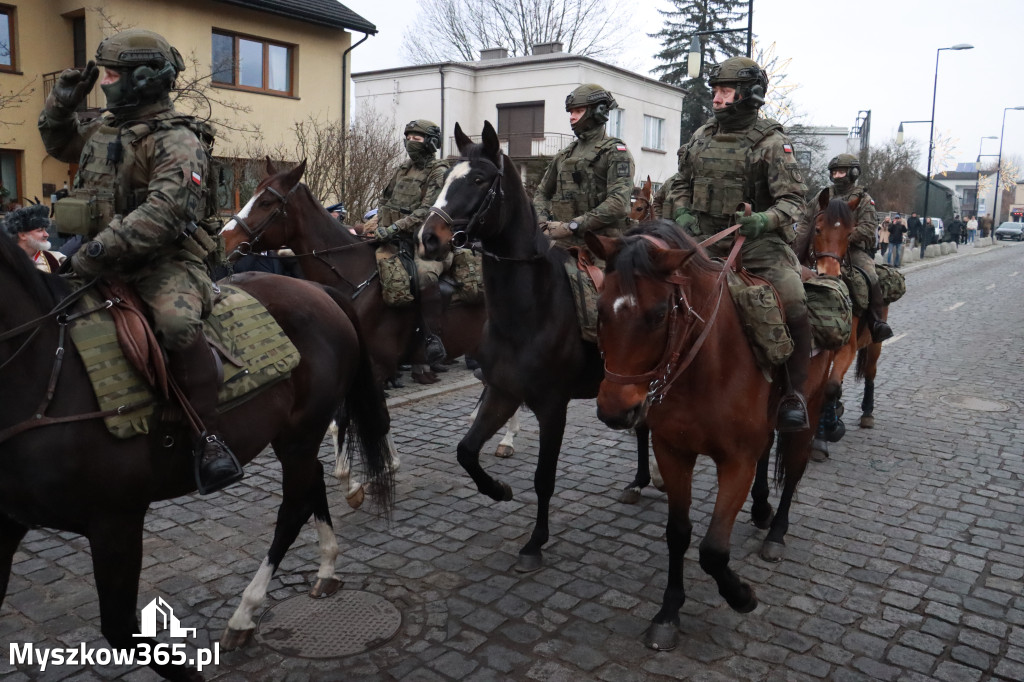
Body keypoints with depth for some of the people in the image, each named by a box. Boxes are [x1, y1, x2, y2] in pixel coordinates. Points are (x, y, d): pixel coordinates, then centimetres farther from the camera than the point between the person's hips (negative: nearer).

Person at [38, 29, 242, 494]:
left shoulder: (177, 140, -12)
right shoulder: (105, 128, 17)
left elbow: (163, 213, -25)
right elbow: (60, 146, 36)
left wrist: (96, 252, -29)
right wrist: (60, 105, 17)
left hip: (166, 261, -9)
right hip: (104, 261, 9)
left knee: (177, 322, -37)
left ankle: (208, 440, -28)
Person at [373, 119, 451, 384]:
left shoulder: (439, 173, -3)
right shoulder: (403, 169, 19)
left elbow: (427, 211, -15)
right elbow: (385, 200, 22)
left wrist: (396, 227, -23)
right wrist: (382, 227, 4)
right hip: (398, 239, 7)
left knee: (425, 274, -34)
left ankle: (432, 341, -26)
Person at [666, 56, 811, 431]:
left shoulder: (771, 142, -4)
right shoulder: (702, 136, 12)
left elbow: (792, 198, -8)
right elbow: (682, 185, 21)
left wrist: (764, 220, -28)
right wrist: (682, 214, 1)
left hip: (758, 242, -4)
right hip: (705, 239, 5)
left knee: (795, 306, -24)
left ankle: (794, 392, -4)